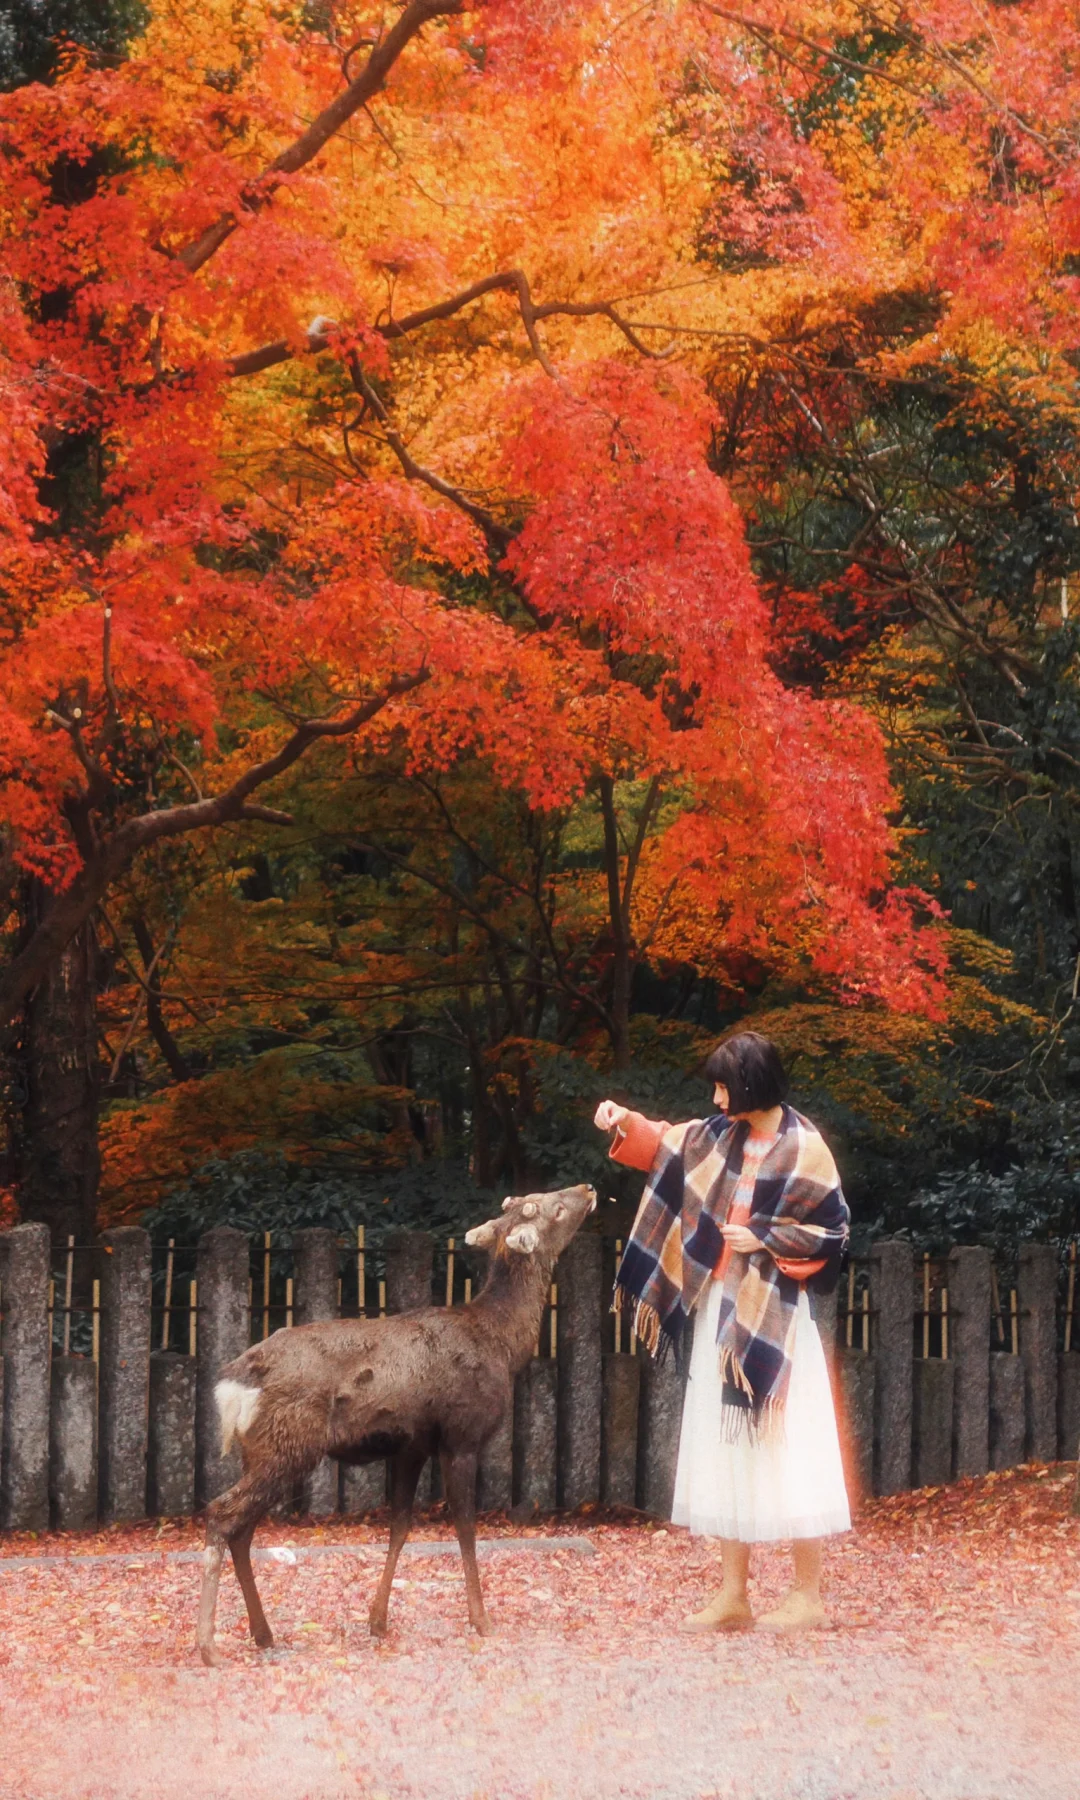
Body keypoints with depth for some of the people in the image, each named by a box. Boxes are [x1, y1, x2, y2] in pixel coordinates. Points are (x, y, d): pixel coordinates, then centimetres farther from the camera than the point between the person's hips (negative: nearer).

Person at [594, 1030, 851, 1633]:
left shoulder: (804, 1149, -13)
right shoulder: (723, 1137, 7)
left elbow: (831, 1230, -10)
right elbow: (669, 1144, 23)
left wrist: (765, 1238, -14)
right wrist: (628, 1124, 7)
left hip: (774, 1315, -8)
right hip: (721, 1311, 8)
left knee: (786, 1450, -5)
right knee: (726, 1449, 8)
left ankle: (809, 1596, 2)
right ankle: (734, 1599, 12)